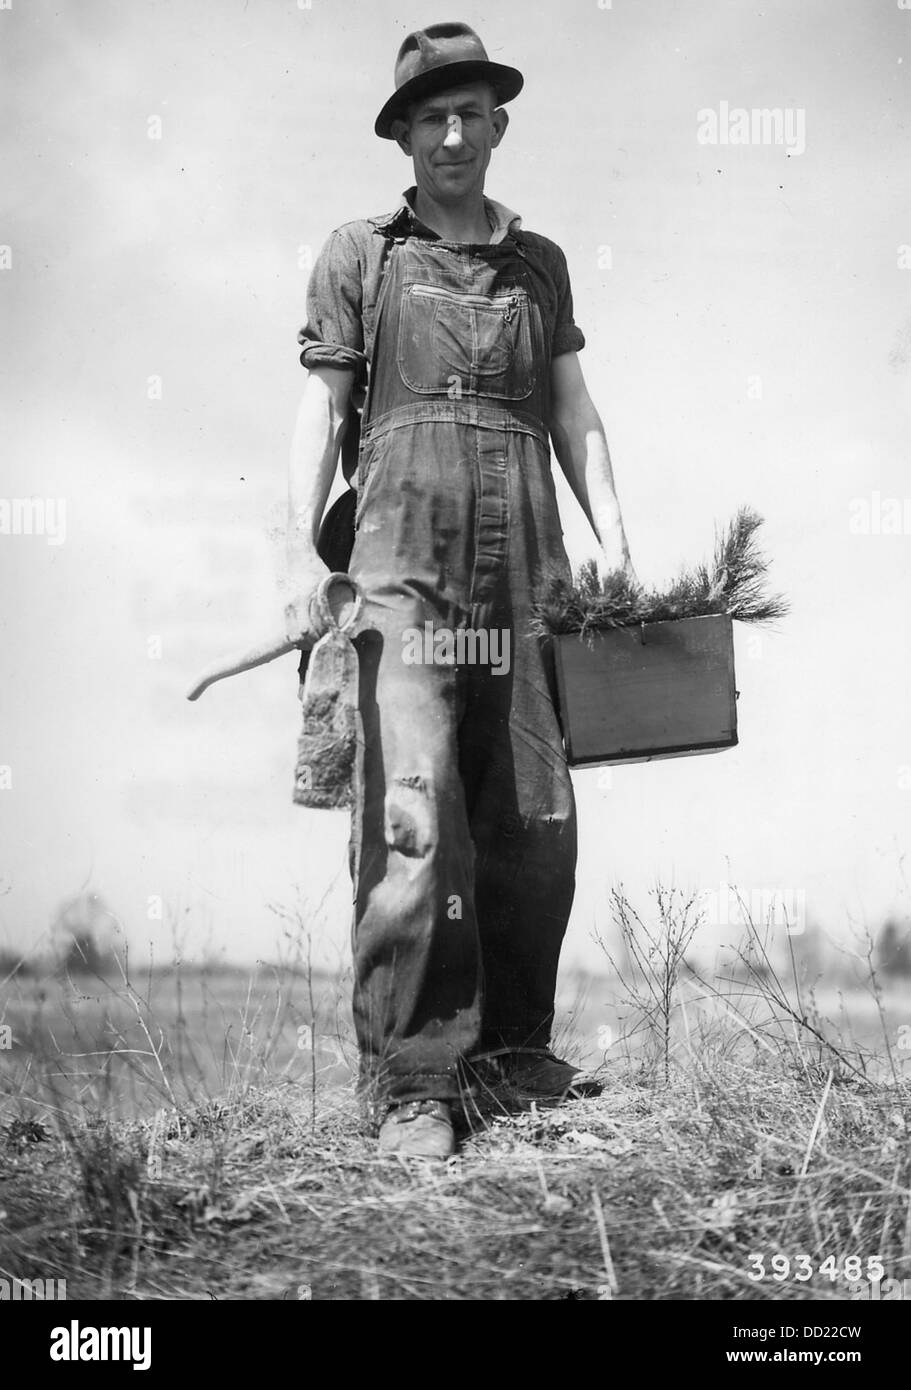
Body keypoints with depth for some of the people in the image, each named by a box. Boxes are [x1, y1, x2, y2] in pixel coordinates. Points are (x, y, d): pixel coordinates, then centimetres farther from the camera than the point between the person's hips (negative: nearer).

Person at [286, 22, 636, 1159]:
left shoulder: (540, 265, 19)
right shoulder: (359, 256, 9)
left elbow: (574, 411, 17)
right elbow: (321, 411, 4)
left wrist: (612, 538, 4)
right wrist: (301, 559, -6)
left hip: (526, 576, 4)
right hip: (405, 570, -4)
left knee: (536, 823, 4)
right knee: (412, 819, -12)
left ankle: (513, 1047, 16)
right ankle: (410, 1082, -10)